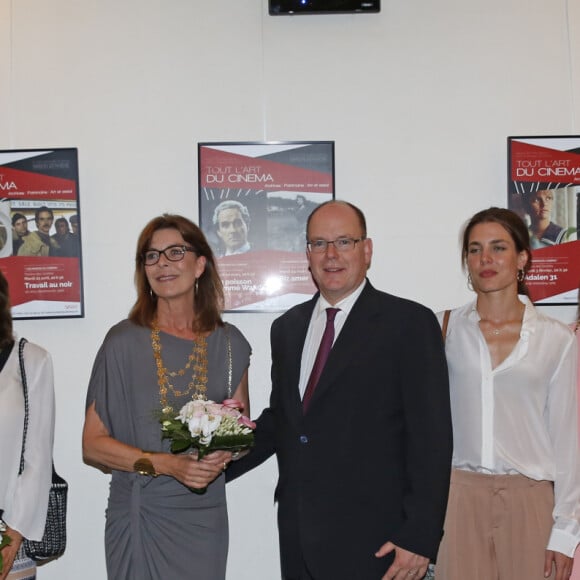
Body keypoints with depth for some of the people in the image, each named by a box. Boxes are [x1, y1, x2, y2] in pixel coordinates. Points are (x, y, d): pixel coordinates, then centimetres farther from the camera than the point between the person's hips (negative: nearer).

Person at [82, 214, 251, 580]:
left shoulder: (230, 344, 2)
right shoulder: (124, 342, -5)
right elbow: (92, 443, -5)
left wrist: (224, 454, -9)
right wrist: (165, 464, -17)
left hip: (206, 516, 2)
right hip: (140, 516, -2)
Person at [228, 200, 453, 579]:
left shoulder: (409, 323, -8)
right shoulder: (286, 328, 11)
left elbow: (431, 438, -11)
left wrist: (420, 538, -14)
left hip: (372, 544, -5)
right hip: (297, 539, 5)